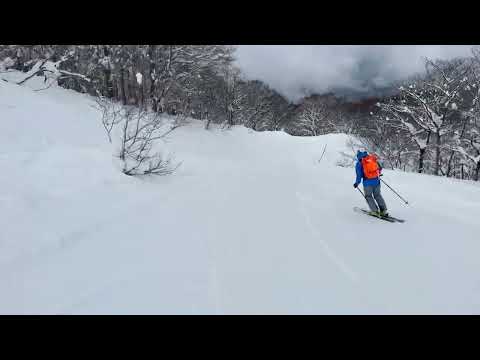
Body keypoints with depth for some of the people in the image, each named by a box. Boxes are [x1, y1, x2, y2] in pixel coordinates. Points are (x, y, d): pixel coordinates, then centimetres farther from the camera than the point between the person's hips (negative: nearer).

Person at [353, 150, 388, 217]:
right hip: (376, 181, 4)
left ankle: (375, 211, 8)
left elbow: (359, 175, -8)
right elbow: (380, 168, 15)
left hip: (368, 182, -4)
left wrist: (356, 183, 6)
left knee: (368, 196, 14)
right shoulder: (373, 158, 8)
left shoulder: (359, 163, -4)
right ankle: (383, 210, 16)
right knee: (378, 195, 19)